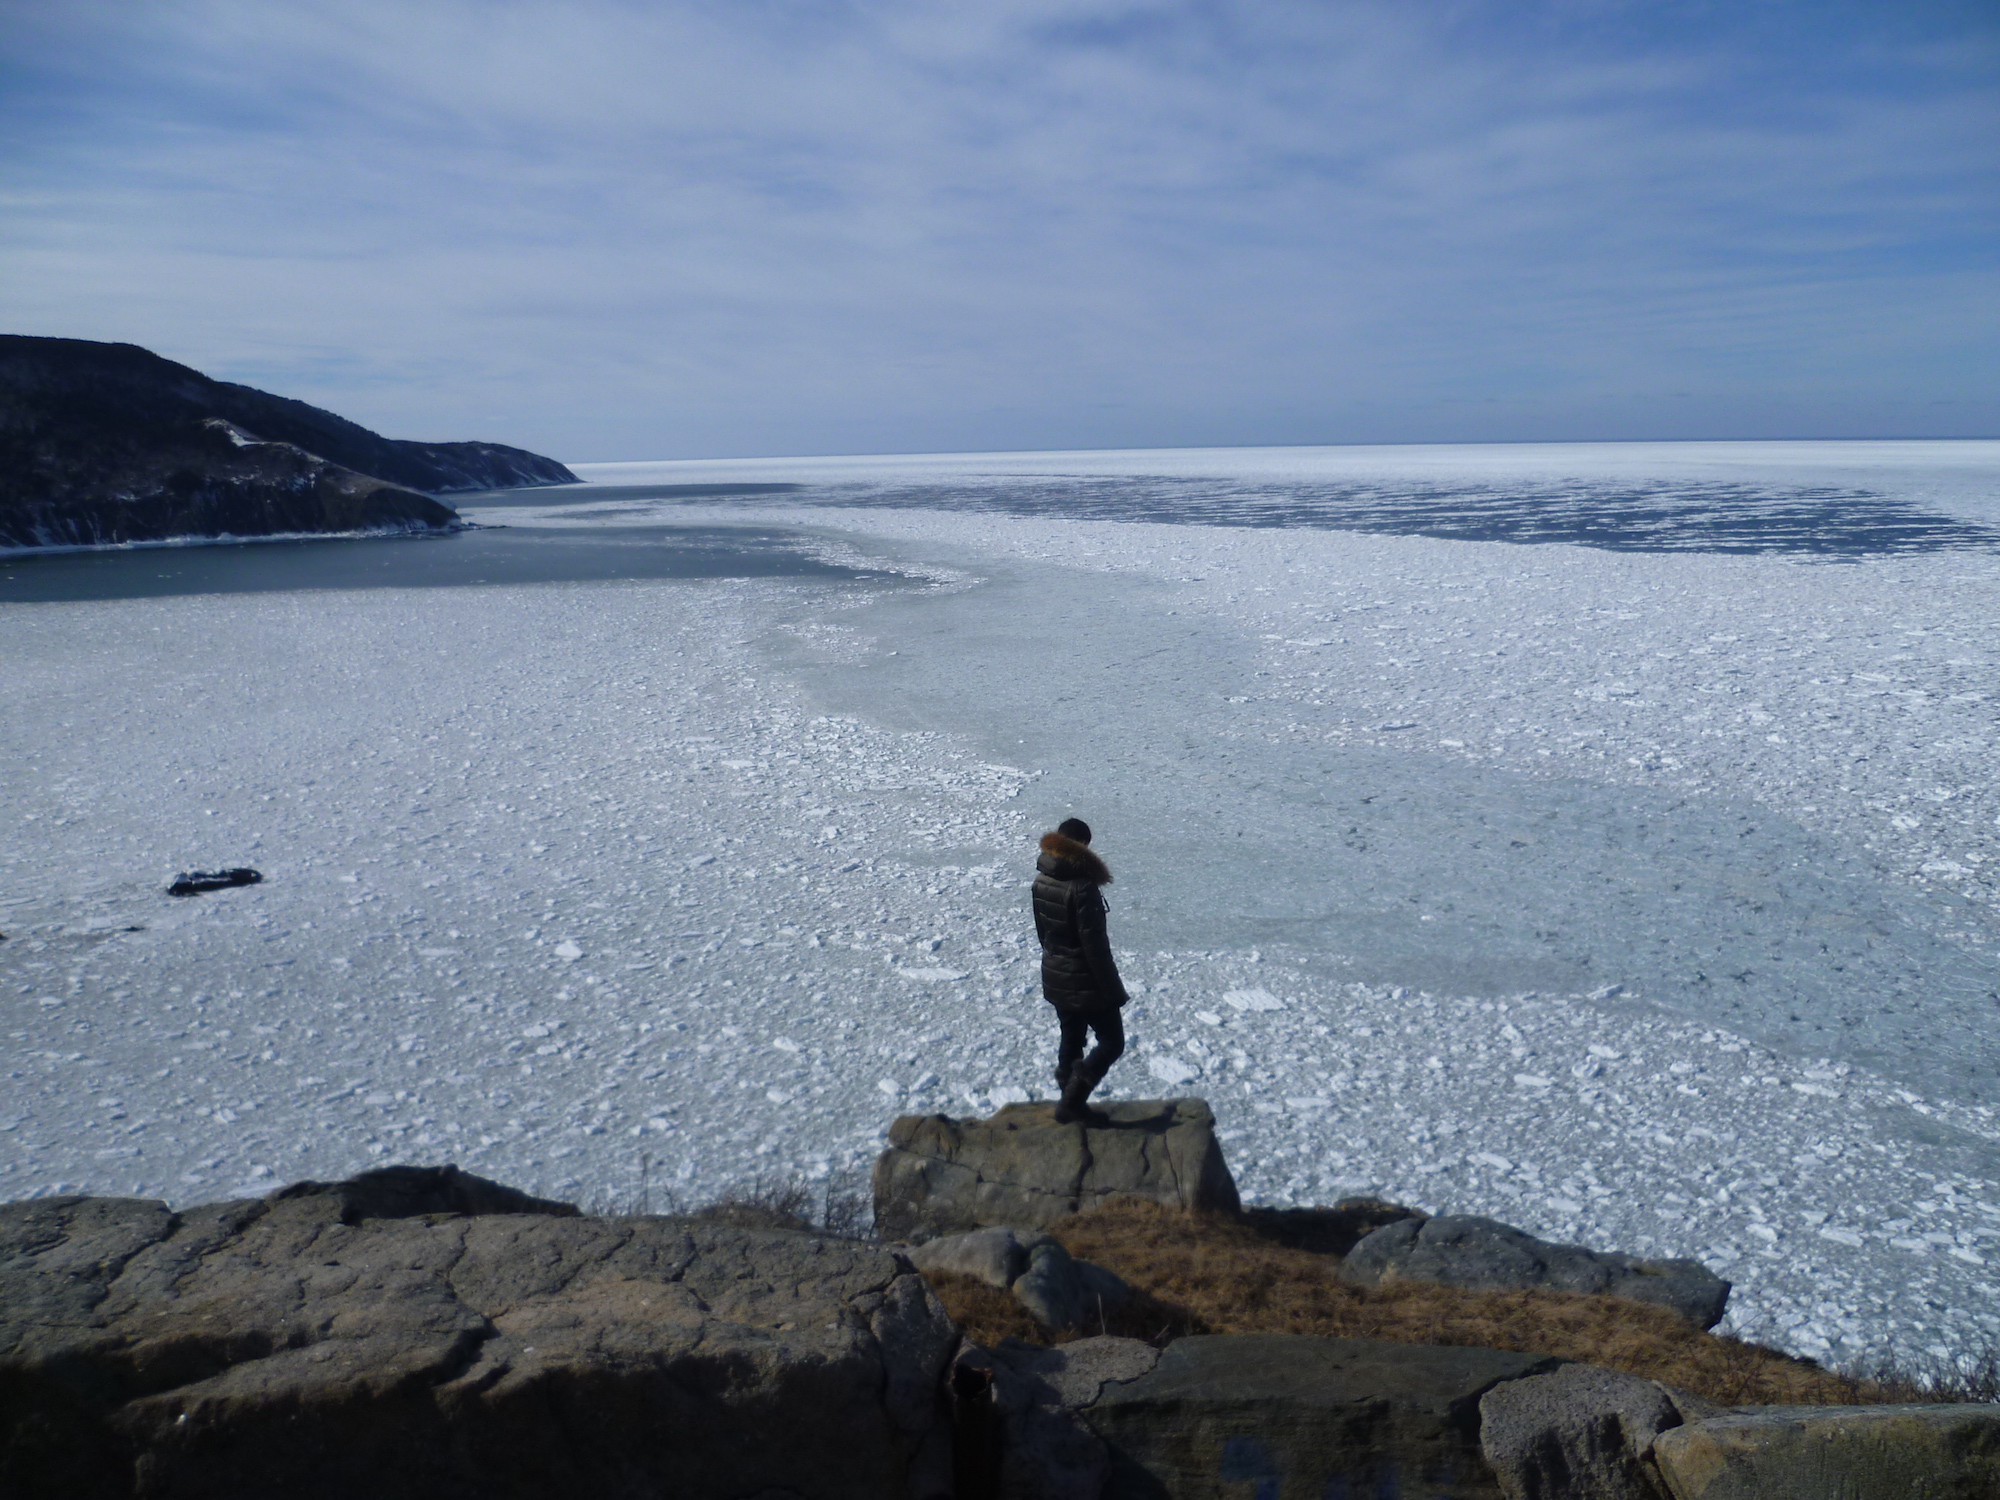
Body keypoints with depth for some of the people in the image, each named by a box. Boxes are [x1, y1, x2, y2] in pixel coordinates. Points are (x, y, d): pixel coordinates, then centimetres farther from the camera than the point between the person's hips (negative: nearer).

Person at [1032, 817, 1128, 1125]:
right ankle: (1072, 1101, 2)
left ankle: (1072, 1105, 30)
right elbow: (1094, 943, -23)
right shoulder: (1083, 886, -25)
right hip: (1085, 981, -8)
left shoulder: (1041, 881, -2)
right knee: (1111, 1041, 7)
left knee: (1071, 1041, 20)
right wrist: (1111, 989, -15)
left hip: (1055, 977, 8)